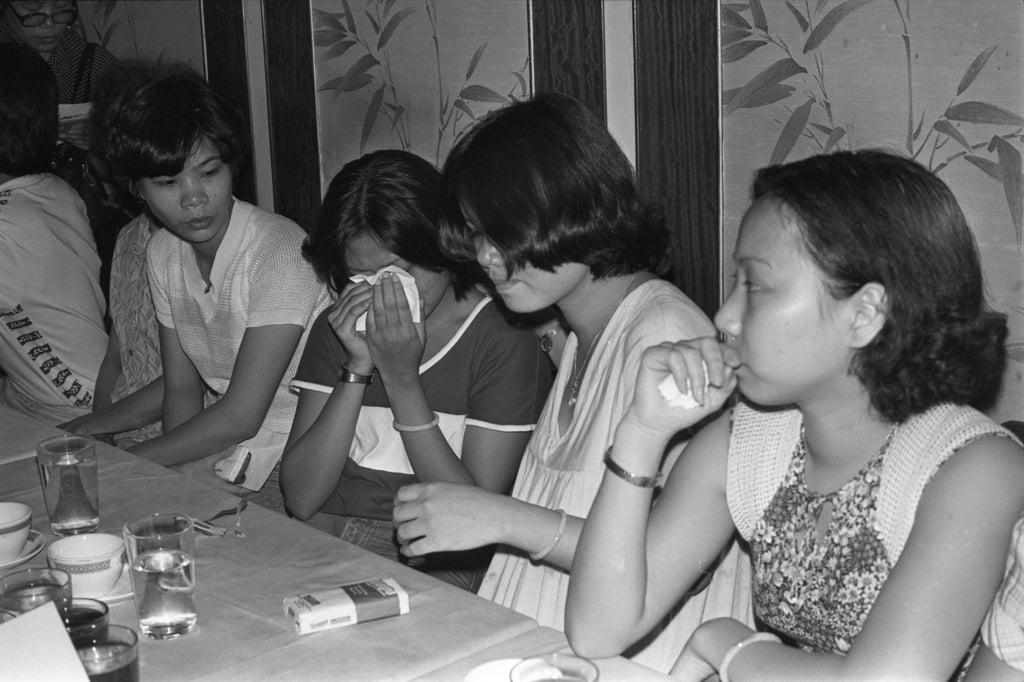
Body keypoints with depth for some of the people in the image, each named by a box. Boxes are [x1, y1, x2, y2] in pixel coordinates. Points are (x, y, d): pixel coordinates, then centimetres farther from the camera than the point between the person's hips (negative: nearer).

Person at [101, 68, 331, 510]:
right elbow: (181, 387, 8)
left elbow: (241, 415, -22)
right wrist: (190, 465, -12)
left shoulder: (281, 253, -21)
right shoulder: (161, 254, 3)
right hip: (222, 440, 7)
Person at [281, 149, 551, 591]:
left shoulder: (504, 342, -7)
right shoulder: (336, 330, 9)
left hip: (437, 569, -4)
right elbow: (301, 500, 0)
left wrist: (402, 379, -14)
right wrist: (358, 369, -10)